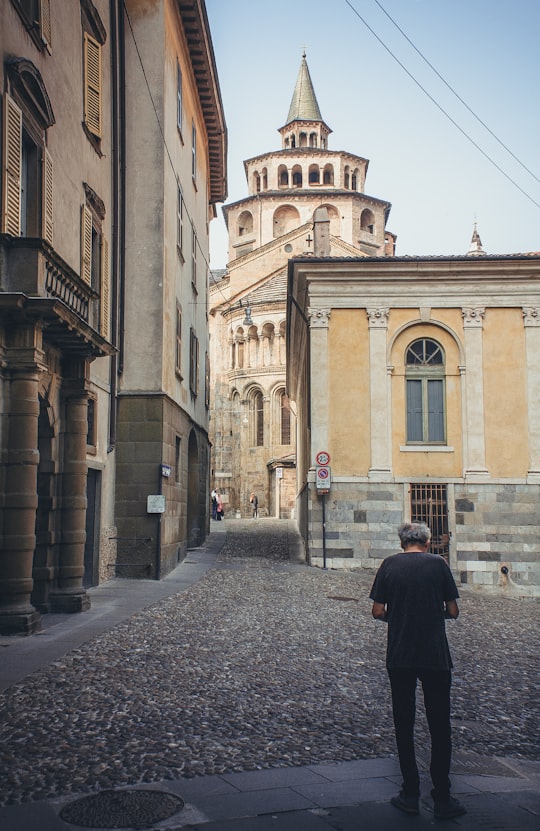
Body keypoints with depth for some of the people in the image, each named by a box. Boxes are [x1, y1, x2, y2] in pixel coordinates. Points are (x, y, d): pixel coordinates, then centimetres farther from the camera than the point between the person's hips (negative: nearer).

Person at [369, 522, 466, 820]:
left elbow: (378, 611, -3)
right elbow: (453, 611, 0)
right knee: (440, 728, 7)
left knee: (404, 725, 11)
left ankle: (410, 795, 16)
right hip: (436, 657, -1)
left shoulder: (389, 564, -1)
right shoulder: (438, 563, -3)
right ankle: (442, 799, 10)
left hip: (399, 658, 1)